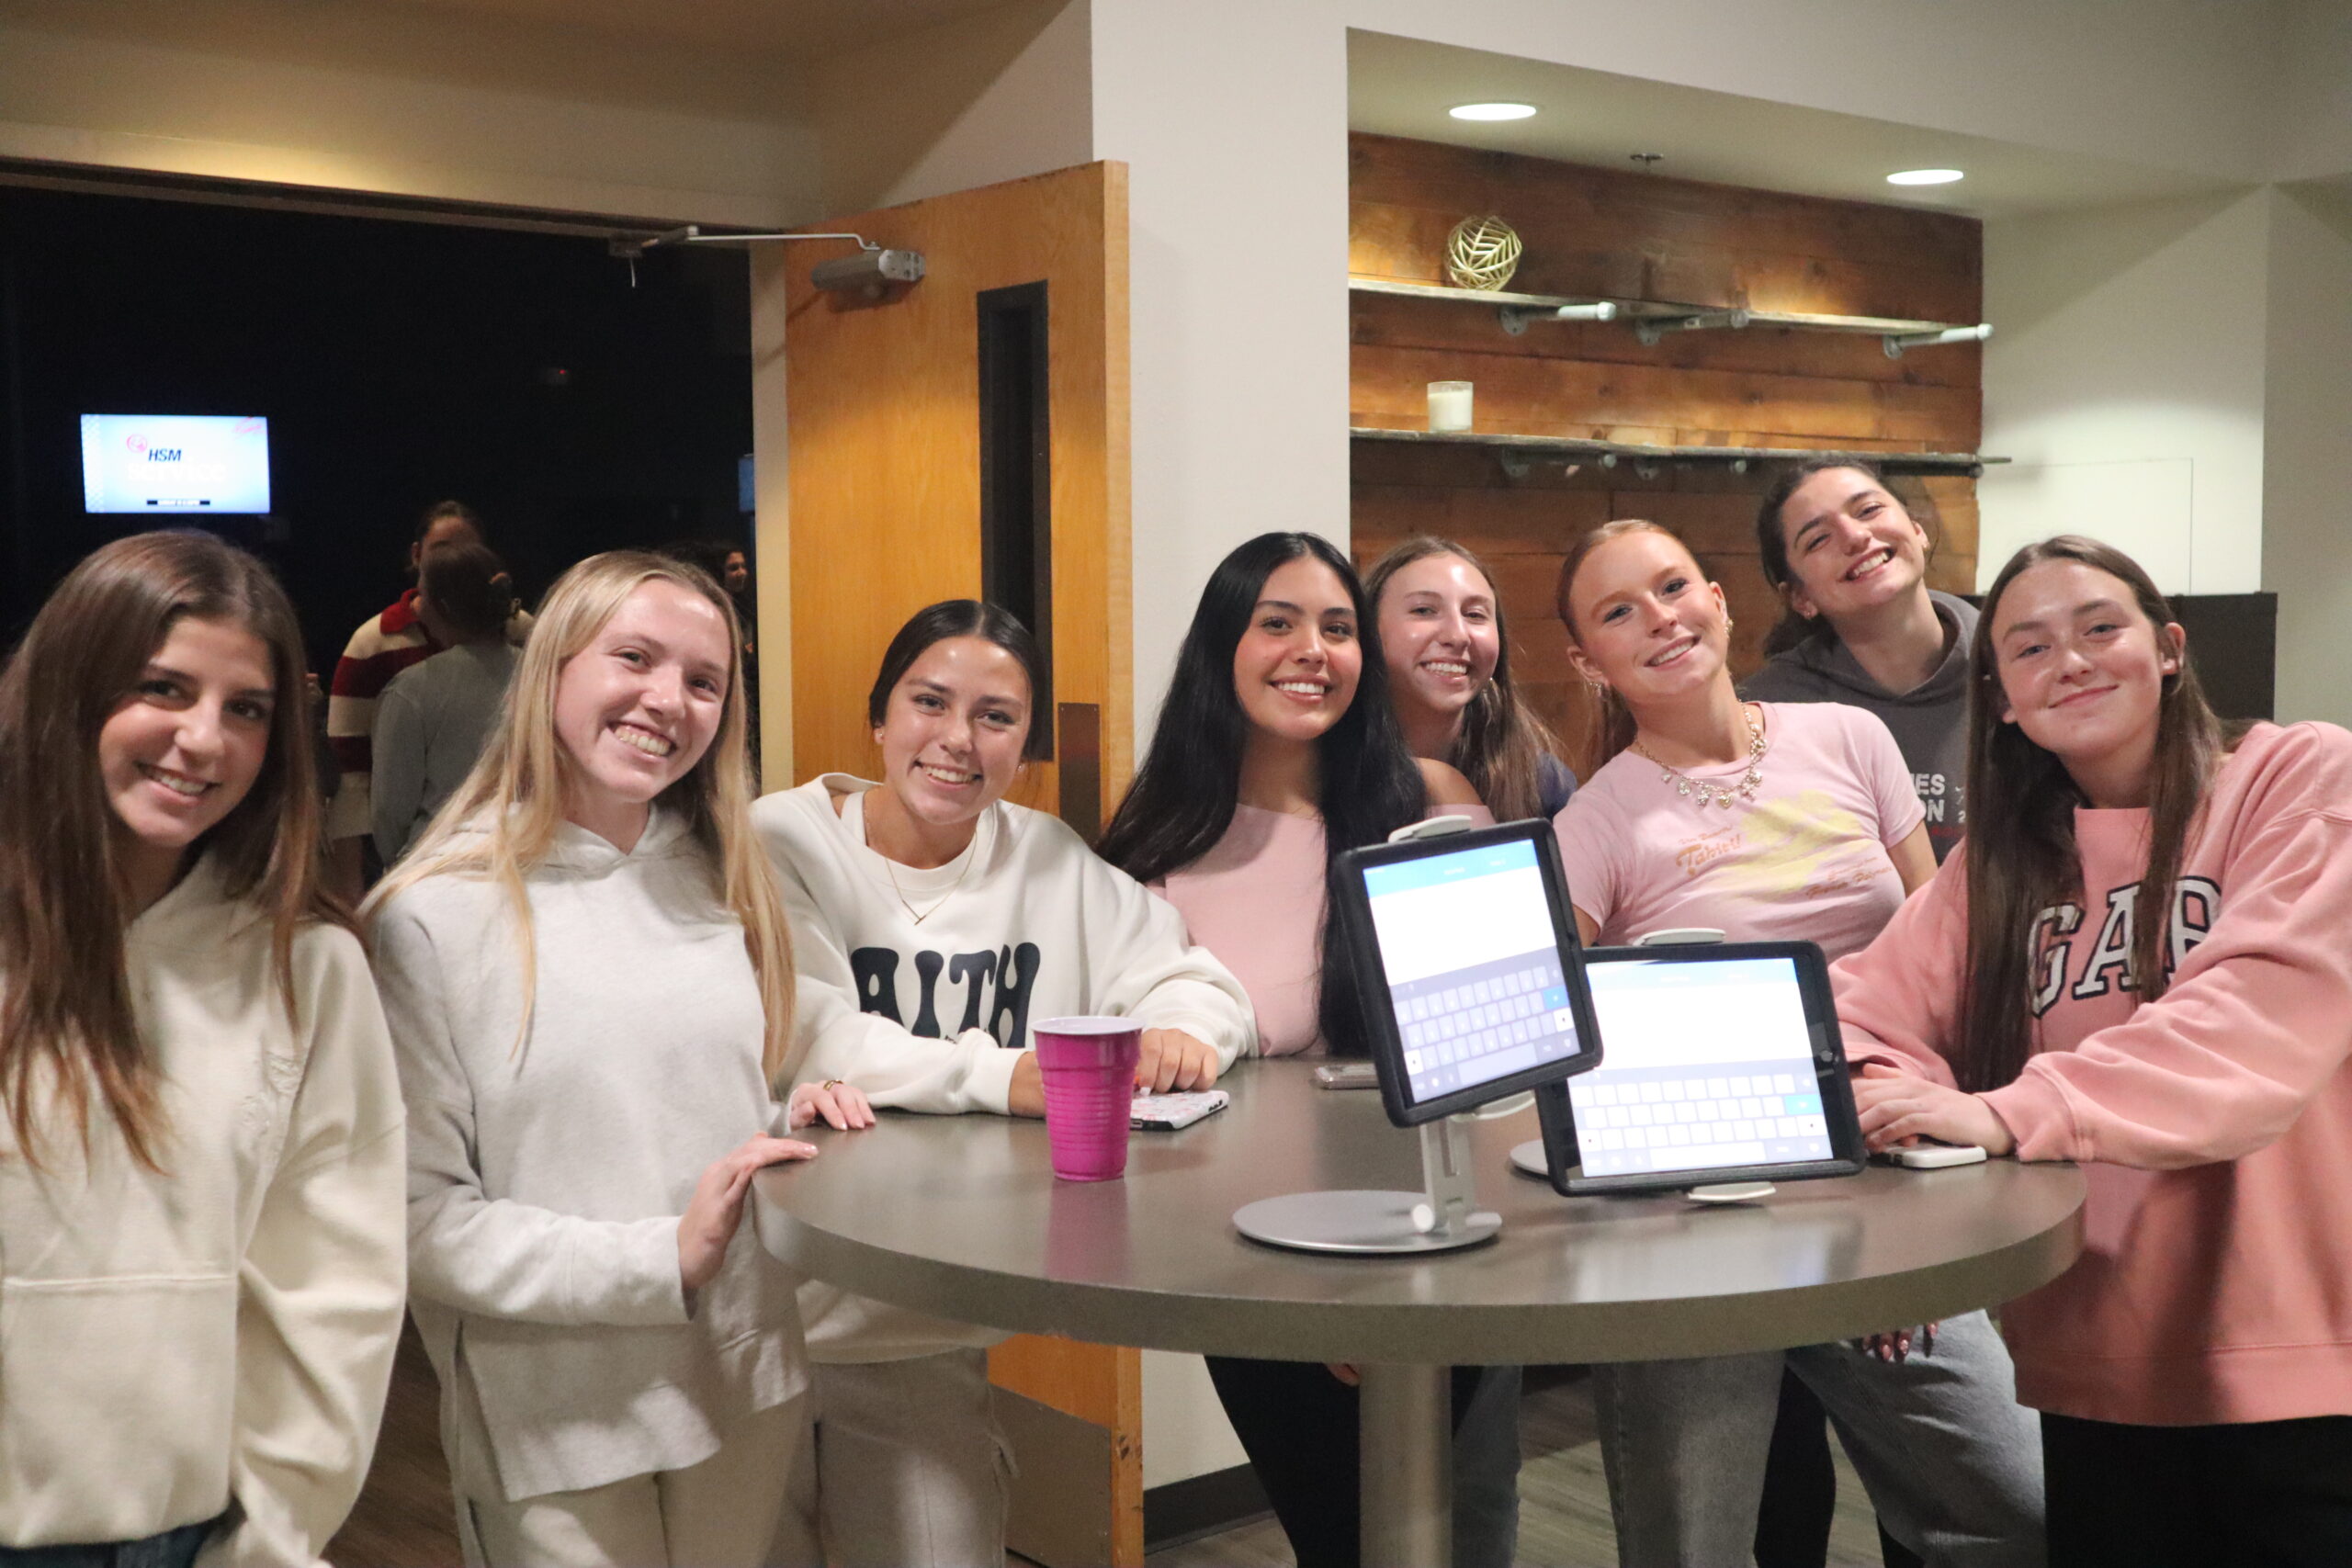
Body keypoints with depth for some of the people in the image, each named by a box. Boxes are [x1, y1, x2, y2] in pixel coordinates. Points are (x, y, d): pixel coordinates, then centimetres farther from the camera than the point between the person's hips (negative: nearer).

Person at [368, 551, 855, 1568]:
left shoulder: (721, 882, 5)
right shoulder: (435, 915, -13)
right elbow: (421, 1217, -14)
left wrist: (795, 1123, -4)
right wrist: (662, 1260, -21)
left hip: (749, 1386, 5)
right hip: (556, 1421, -5)